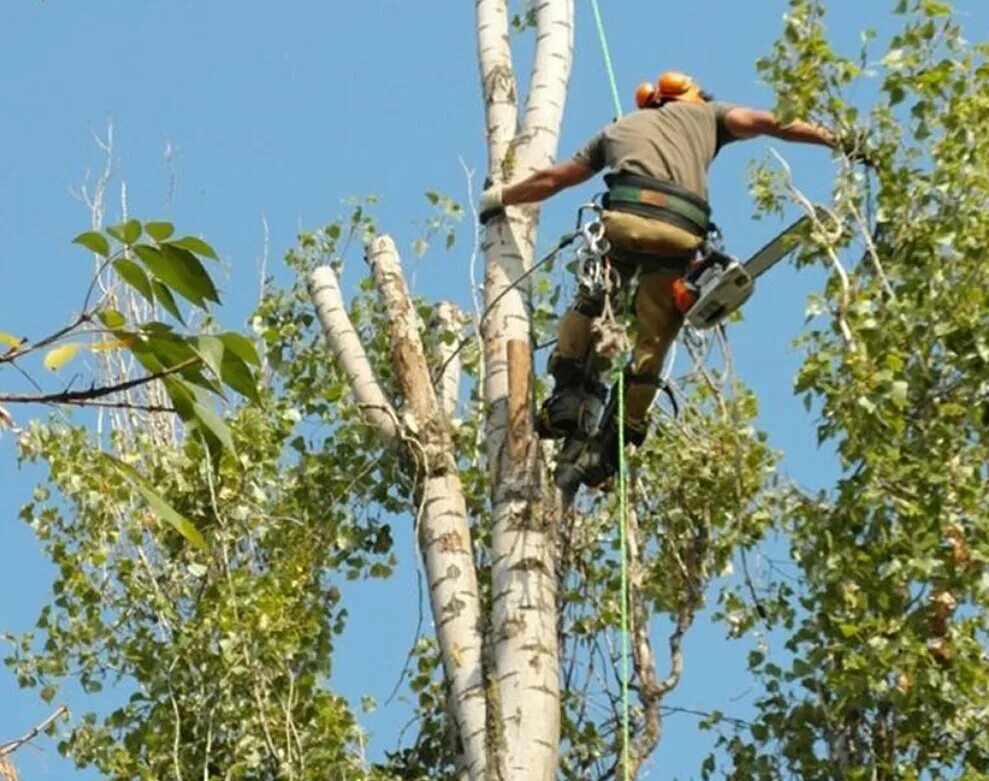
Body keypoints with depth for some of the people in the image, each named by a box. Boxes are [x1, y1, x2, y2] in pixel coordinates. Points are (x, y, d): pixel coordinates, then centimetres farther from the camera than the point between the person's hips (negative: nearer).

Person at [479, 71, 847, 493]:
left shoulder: (619, 128, 34)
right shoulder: (703, 113, 31)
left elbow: (551, 179, 40)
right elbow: (768, 122, 16)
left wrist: (500, 198, 54)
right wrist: (833, 138, 18)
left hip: (625, 218, 1)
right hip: (683, 234, -1)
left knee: (586, 306, 24)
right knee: (651, 345, 8)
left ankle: (567, 394, 5)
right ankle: (608, 449, 5)